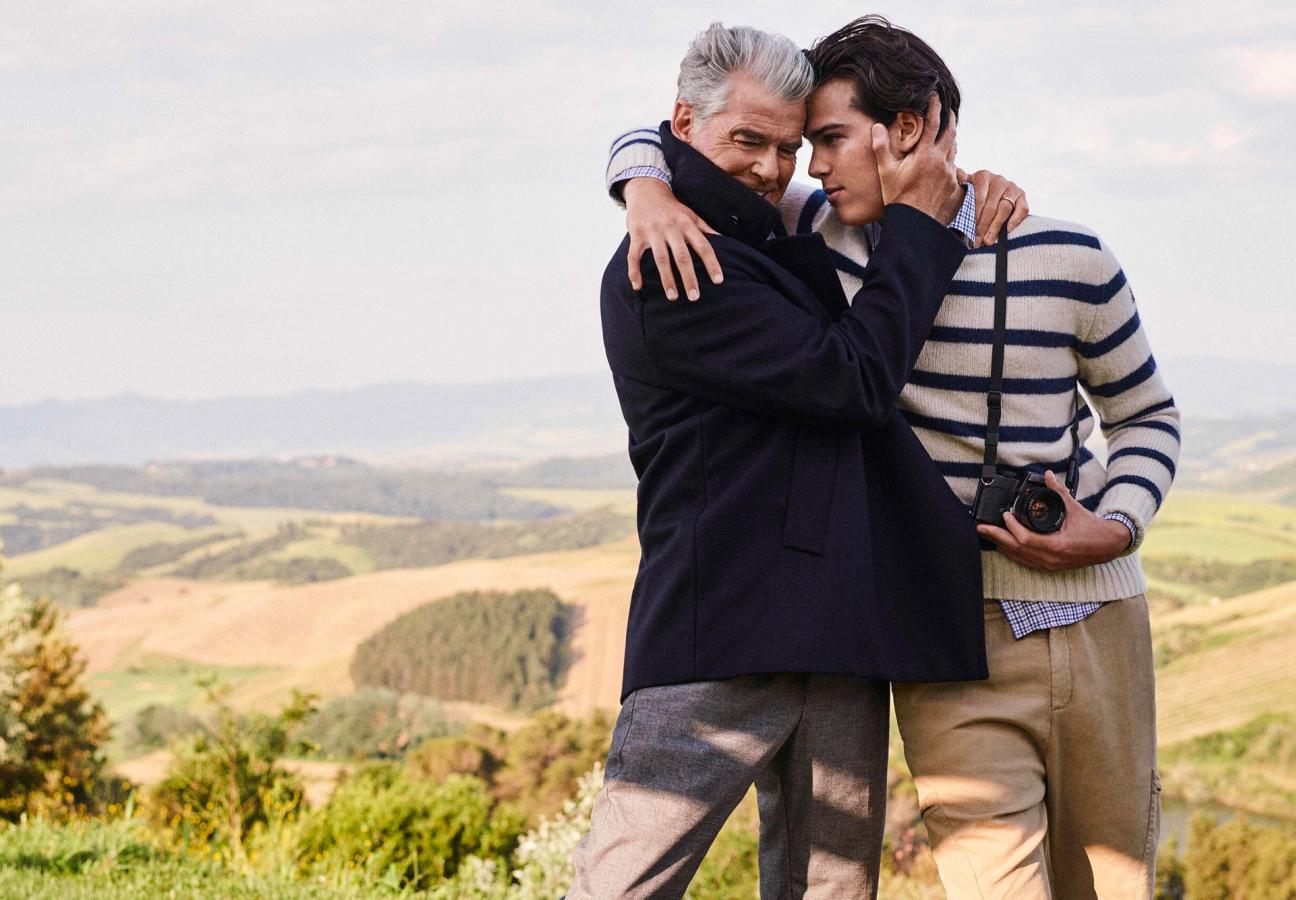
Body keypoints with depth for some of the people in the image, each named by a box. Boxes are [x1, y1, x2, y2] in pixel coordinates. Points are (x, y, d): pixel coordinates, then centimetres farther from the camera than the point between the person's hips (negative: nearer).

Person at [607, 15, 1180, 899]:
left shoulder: (1067, 261, -3)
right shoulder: (822, 237, 1)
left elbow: (1149, 417, 11)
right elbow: (655, 142, 11)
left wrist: (1114, 530, -8)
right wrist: (650, 192, -13)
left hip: (1092, 612, 1)